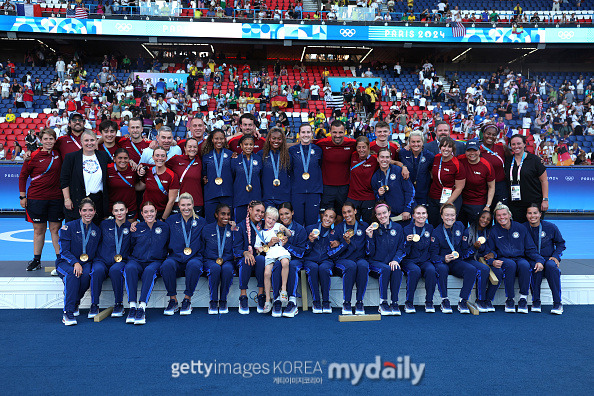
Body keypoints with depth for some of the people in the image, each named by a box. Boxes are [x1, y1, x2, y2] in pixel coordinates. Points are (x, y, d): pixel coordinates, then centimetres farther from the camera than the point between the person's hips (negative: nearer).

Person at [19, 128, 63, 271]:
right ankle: (36, 260, 17)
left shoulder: (58, 154, 5)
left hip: (56, 197, 2)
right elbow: (22, 176, 3)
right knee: (39, 230, 6)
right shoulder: (34, 156, -3)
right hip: (36, 198, -2)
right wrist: (22, 196, -1)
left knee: (56, 229, 5)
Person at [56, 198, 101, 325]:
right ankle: (68, 312, -31)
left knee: (86, 274, -32)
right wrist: (75, 263, -26)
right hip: (65, 263, -2)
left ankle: (75, 302, -7)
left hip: (86, 263, 2)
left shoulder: (97, 230, 7)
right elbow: (64, 251, -9)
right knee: (73, 273, -35)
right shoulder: (69, 227, -4)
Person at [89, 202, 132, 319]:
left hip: (121, 262, -1)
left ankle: (119, 305, -21)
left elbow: (133, 248, 9)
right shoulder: (105, 224, 13)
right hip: (102, 260, 1)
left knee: (115, 270, -36)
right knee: (97, 270, -34)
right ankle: (94, 305, -19)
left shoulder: (130, 227, 9)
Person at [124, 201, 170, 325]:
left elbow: (161, 247, 11)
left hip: (155, 261, -2)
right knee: (129, 268, -34)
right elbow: (131, 246, 18)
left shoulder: (163, 226, 9)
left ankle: (142, 307, -38)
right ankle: (132, 306, -33)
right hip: (136, 260, 2)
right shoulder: (137, 227, 13)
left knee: (149, 271, -37)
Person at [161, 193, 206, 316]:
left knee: (194, 265, -36)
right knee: (167, 265, -33)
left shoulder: (201, 222, 11)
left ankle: (187, 300, -19)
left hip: (194, 257, -1)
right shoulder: (171, 220, 14)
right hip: (175, 257, 1)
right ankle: (173, 300, -17)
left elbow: (204, 244, 12)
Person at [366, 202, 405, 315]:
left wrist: (396, 260, -11)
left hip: (392, 262, 2)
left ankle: (394, 303, -20)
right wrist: (370, 237, -18)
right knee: (385, 269, -32)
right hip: (376, 262, -1)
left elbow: (401, 248, 7)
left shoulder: (397, 228, 6)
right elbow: (371, 253, -4)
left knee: (397, 270, -31)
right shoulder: (373, 229, 0)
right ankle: (382, 303, -21)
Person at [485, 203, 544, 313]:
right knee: (510, 264, -37)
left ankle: (523, 299, -21)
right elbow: (489, 251, 6)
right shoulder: (494, 231, 7)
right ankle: (510, 300, -24)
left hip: (520, 258, 1)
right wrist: (492, 261, -16)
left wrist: (539, 260, -9)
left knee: (524, 265, -35)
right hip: (503, 260, -1)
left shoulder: (521, 228, 9)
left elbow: (530, 249, 9)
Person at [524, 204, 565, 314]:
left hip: (549, 258, 1)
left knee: (551, 266, -34)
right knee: (536, 267, -35)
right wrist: (536, 260, -12)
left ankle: (558, 303, -25)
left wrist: (556, 256, -5)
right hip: (532, 259, 0)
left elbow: (561, 243, 13)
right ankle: (536, 301, -23)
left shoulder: (551, 227, 0)